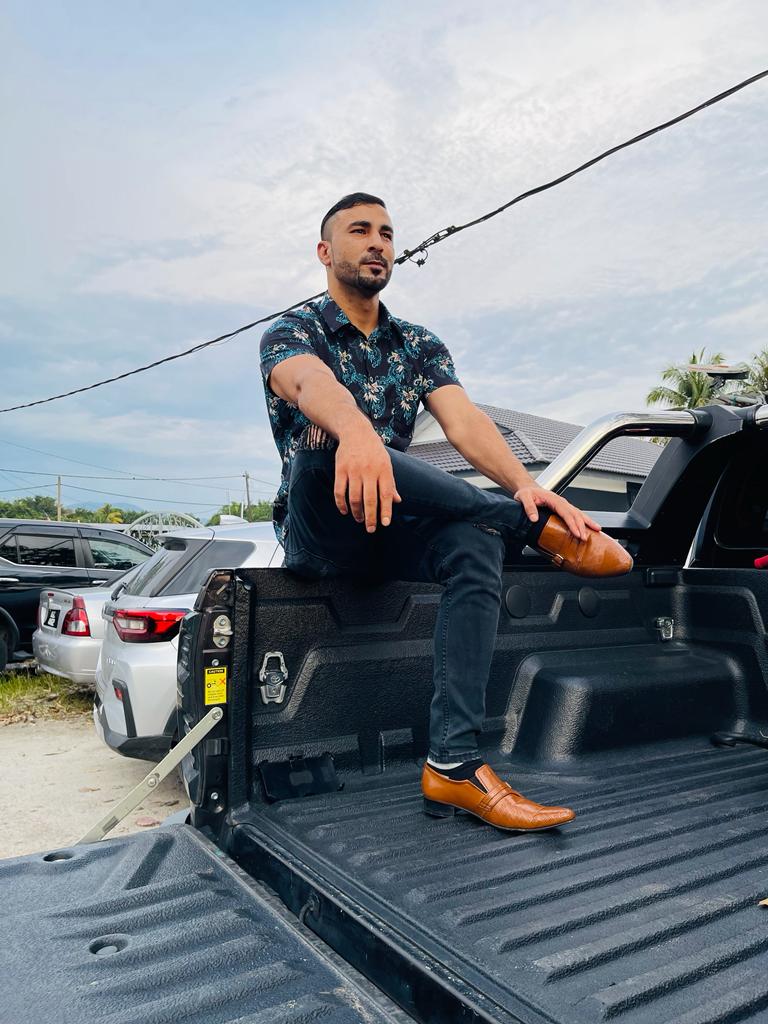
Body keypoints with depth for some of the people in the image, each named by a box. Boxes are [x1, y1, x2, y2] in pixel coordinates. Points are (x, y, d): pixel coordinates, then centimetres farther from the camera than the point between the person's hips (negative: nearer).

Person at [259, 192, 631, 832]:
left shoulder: (421, 346, 15)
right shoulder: (291, 333, 2)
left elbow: (463, 420, -5)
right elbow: (314, 385, -24)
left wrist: (525, 484, -26)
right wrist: (355, 429, -49)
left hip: (394, 533, 3)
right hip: (320, 535, -3)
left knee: (476, 540, -30)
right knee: (327, 446, -35)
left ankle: (454, 765, -33)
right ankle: (538, 527, -26)